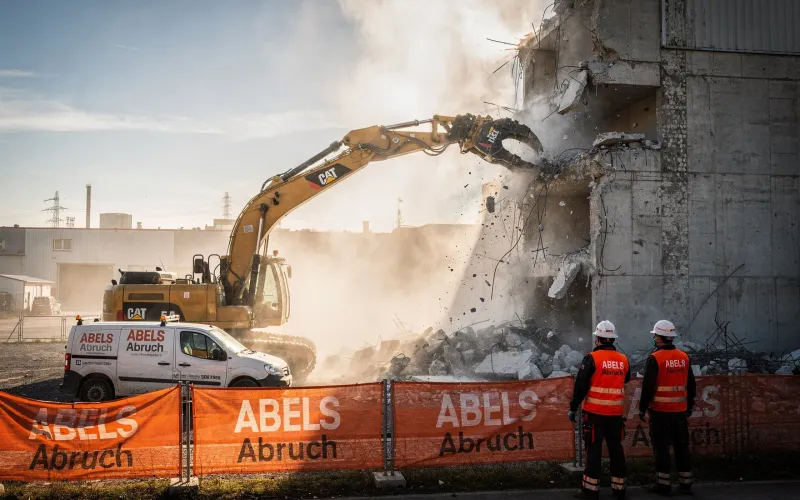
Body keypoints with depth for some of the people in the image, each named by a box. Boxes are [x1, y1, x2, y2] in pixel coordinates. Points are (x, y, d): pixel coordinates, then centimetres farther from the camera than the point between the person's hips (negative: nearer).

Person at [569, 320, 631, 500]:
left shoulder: (592, 358, -11)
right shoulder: (623, 360, 4)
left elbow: (581, 385, -12)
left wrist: (573, 408, -4)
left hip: (595, 411, -4)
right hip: (616, 412, 4)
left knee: (594, 449, 0)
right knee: (616, 448, 13)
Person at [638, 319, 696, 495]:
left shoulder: (655, 358, -13)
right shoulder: (684, 357, 5)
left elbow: (648, 387, -15)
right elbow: (691, 386, 12)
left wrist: (642, 409, -6)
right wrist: (689, 408, 21)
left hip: (660, 411, -5)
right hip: (680, 410, 5)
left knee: (661, 447, 1)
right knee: (682, 446, 12)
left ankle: (663, 484, 4)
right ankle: (685, 483, 17)